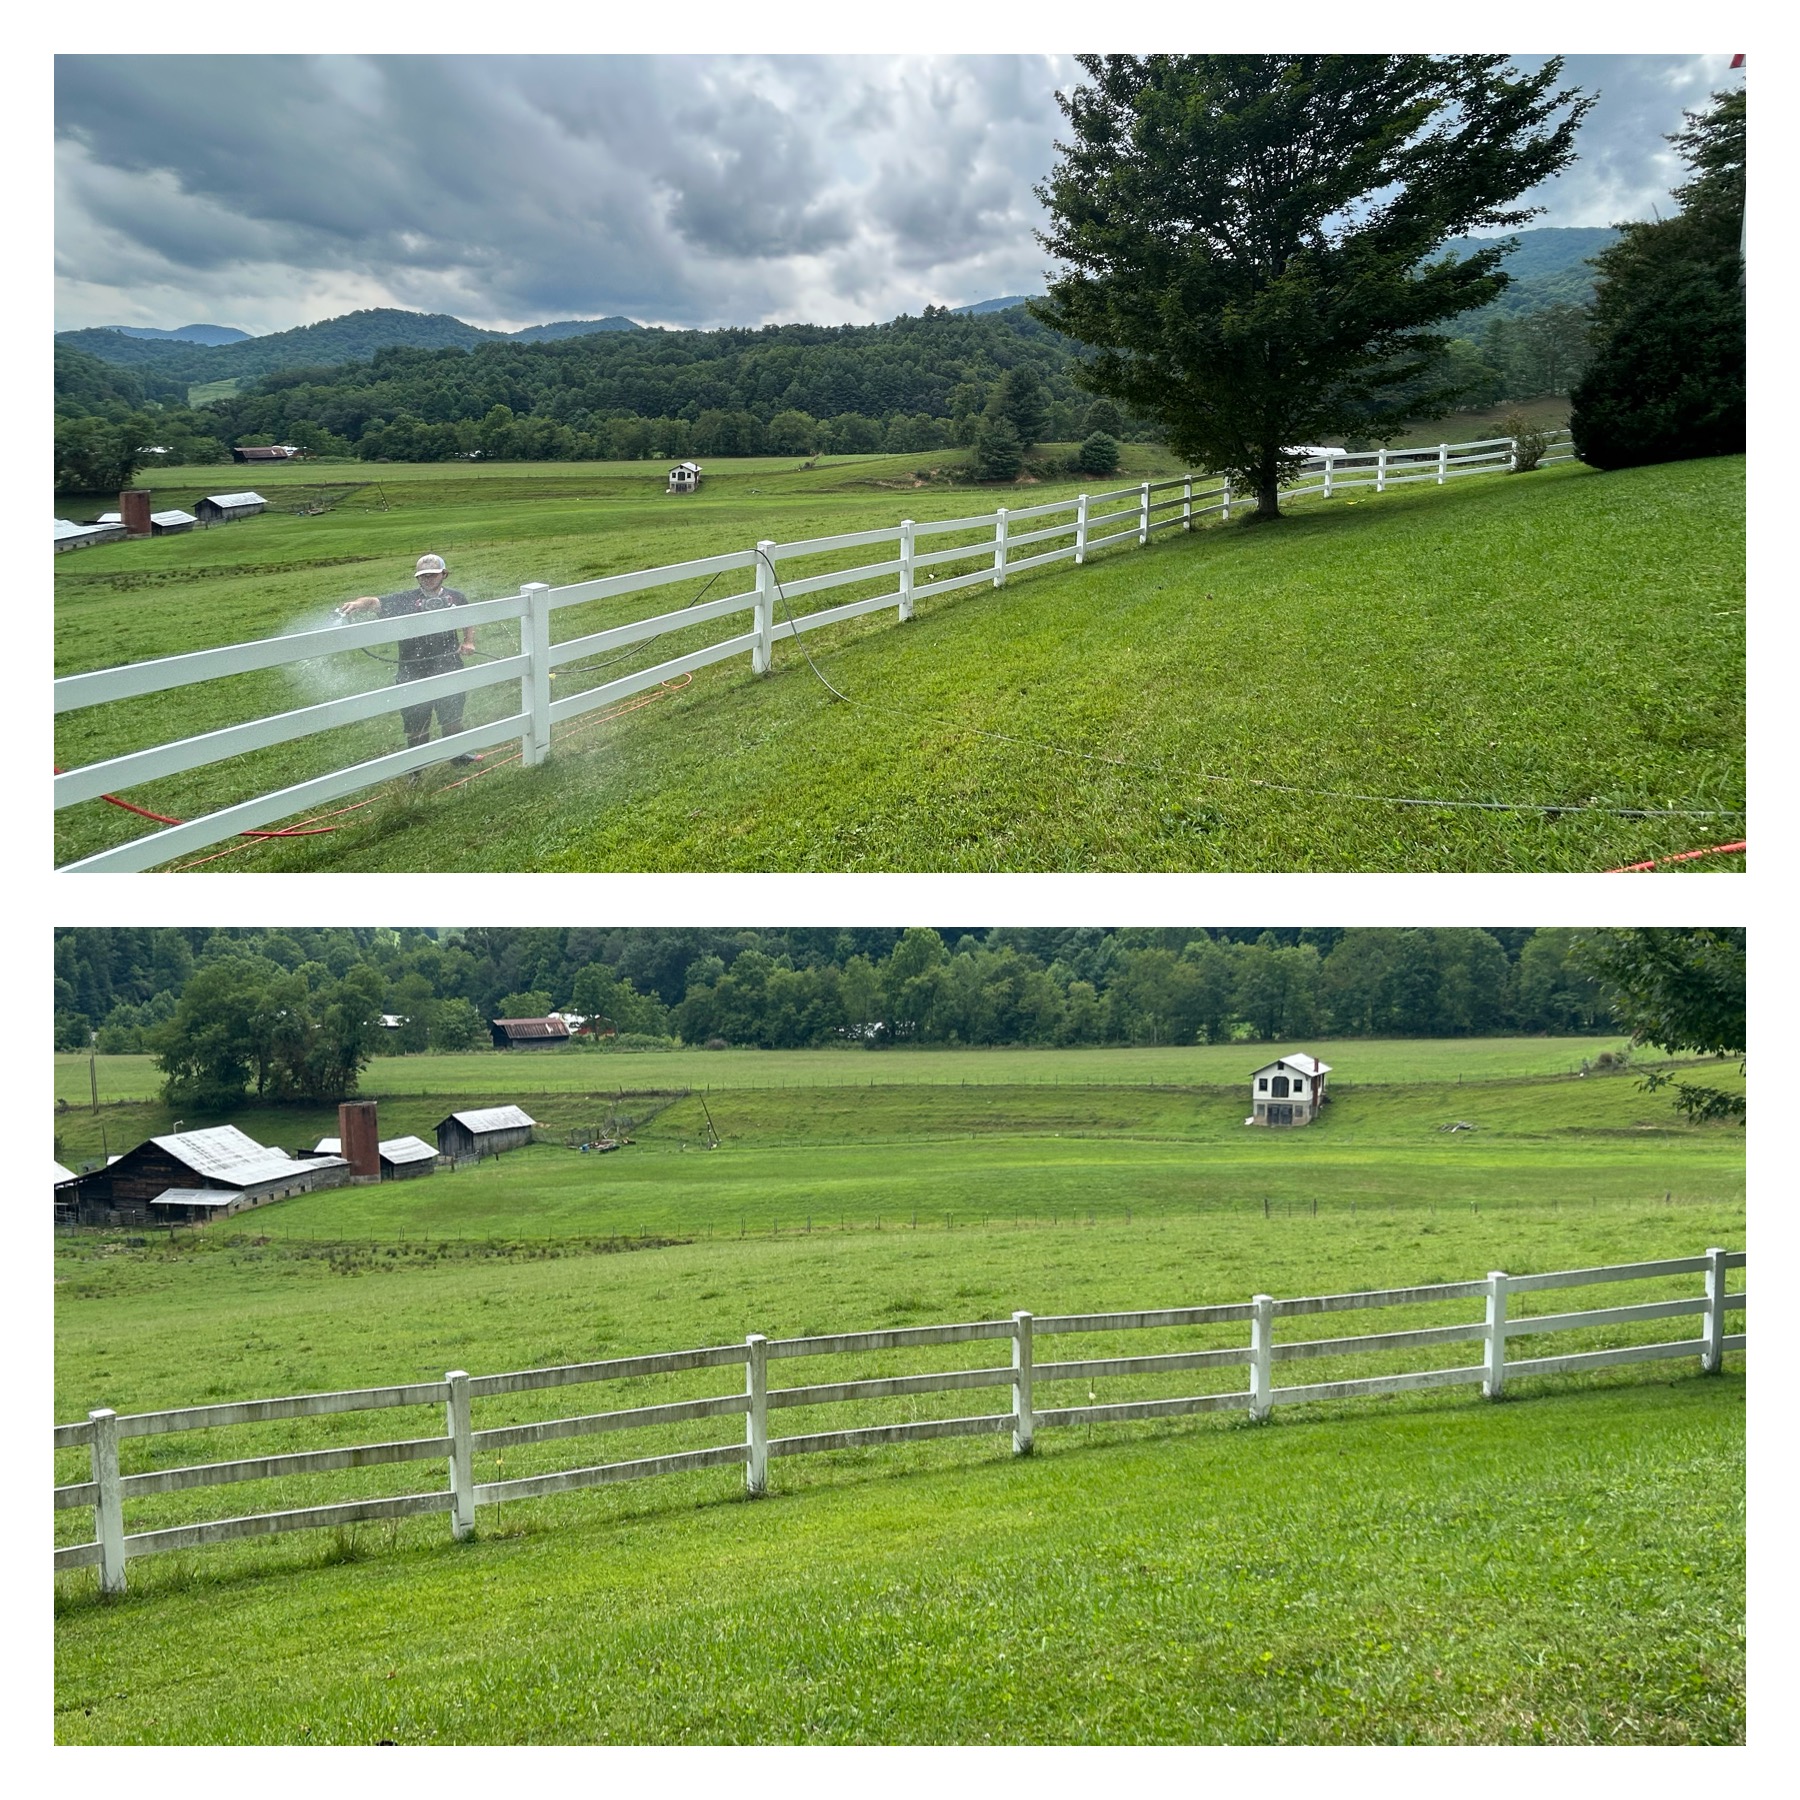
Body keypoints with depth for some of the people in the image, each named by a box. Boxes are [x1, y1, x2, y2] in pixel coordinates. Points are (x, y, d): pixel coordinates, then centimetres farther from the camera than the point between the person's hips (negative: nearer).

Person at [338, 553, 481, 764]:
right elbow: (377, 602, -20)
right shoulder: (406, 599, -6)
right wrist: (359, 603, -41)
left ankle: (458, 754, 36)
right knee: (415, 719, 6)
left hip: (449, 668, 2)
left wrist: (468, 642, 7)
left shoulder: (456, 598, 4)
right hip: (414, 673, -2)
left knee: (452, 715, 15)